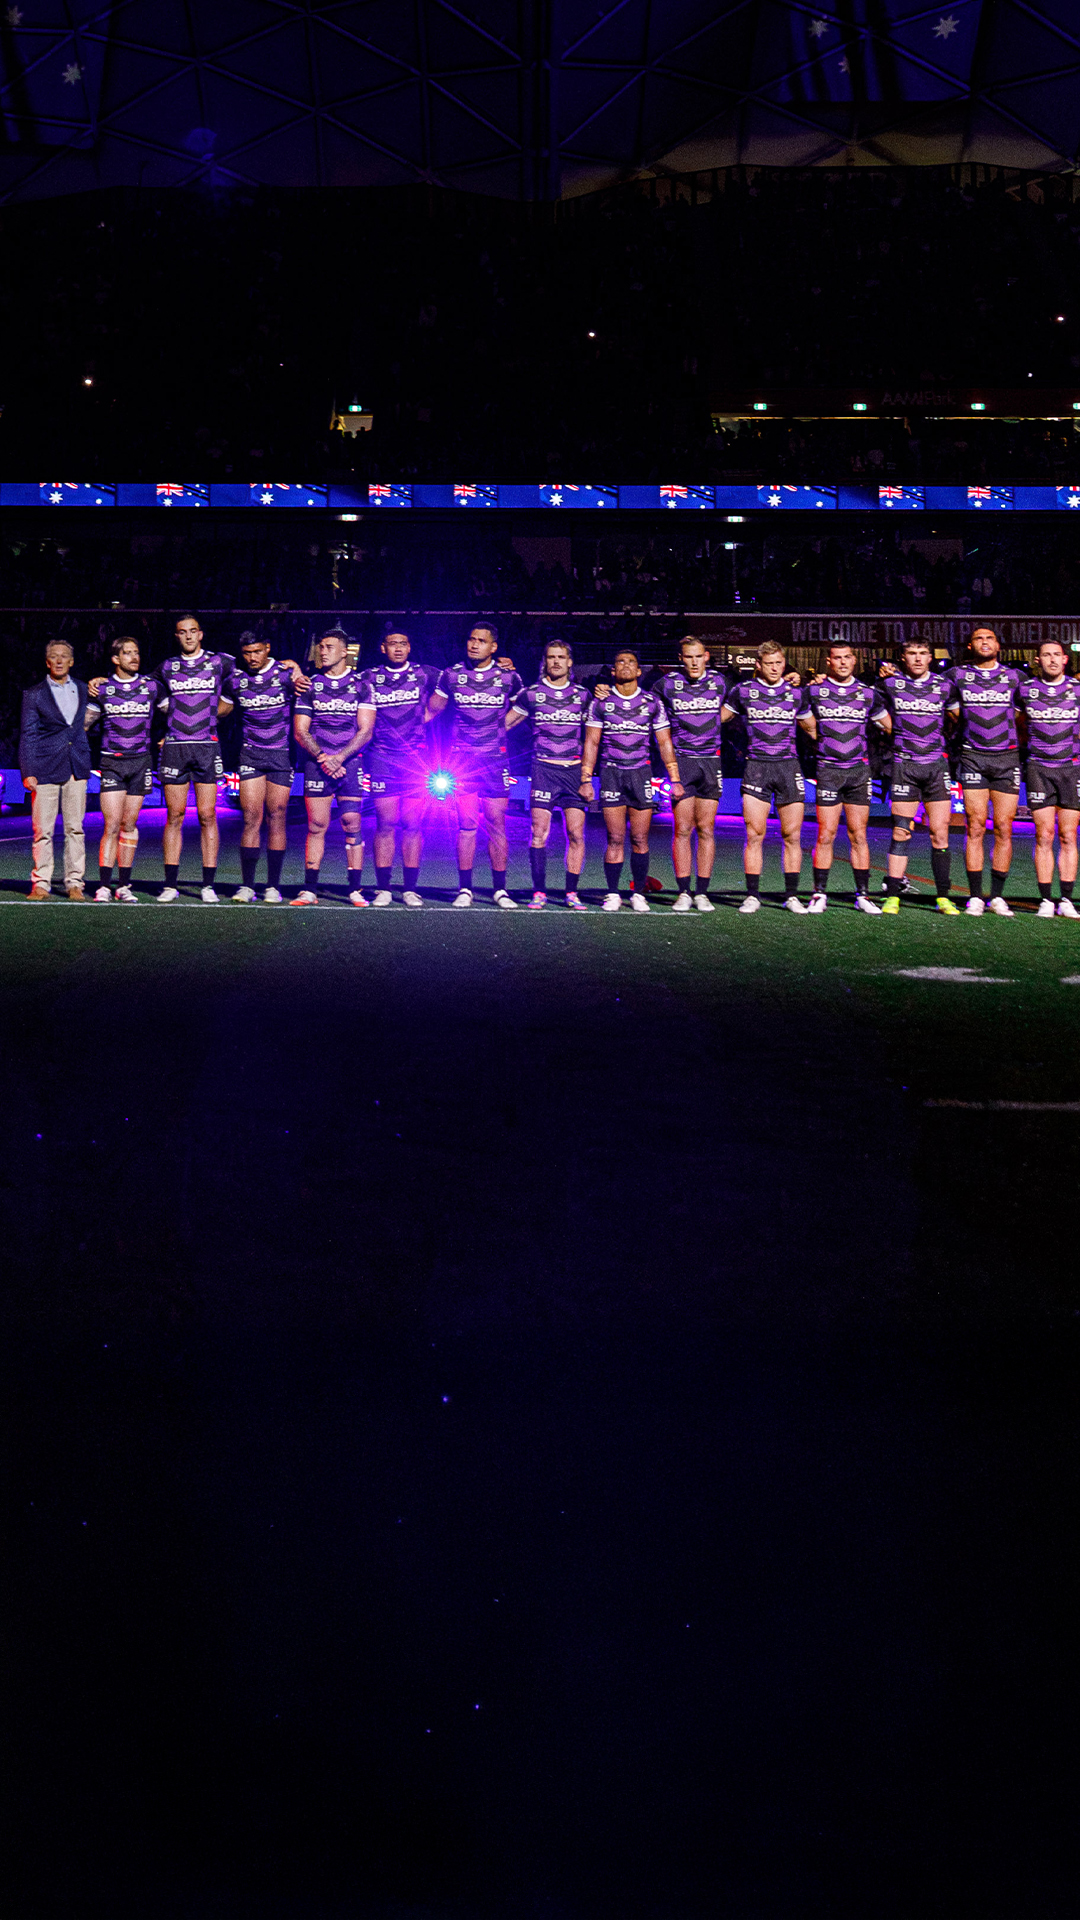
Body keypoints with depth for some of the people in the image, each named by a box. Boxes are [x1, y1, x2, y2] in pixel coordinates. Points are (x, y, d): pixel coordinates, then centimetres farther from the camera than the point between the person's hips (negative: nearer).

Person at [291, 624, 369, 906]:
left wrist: (339, 757, -11)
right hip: (317, 763, 1)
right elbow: (300, 731, 5)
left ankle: (355, 890, 1)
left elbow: (364, 730, 0)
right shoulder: (310, 684, 9)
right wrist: (322, 757, -9)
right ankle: (310, 890, 0)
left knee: (352, 826, -4)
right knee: (316, 826, -2)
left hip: (350, 762, -1)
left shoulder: (360, 683, 4)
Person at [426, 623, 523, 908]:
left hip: (496, 759, 0)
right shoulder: (451, 675, 5)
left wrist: (498, 727, 12)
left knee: (497, 823, 0)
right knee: (466, 824, -1)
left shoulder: (508, 677, 3)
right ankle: (465, 889, 4)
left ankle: (500, 890, 6)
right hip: (462, 758, 0)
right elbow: (430, 710, 13)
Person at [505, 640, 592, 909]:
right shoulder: (531, 693, 7)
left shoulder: (583, 695, 11)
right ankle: (539, 892, 2)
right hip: (543, 768, -1)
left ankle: (572, 893, 2)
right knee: (539, 833, -6)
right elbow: (504, 723, 13)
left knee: (576, 833, -4)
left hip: (574, 769, 1)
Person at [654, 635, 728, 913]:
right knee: (682, 829, -4)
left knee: (706, 829, 2)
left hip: (710, 762, 2)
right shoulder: (667, 684, -1)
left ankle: (702, 893, 7)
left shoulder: (720, 681, 6)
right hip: (681, 762, -2)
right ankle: (683, 892, 3)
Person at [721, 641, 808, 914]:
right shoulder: (743, 690, 5)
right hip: (756, 766, -1)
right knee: (754, 835, -5)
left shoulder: (796, 692, 10)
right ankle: (752, 895, 2)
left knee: (792, 835, 0)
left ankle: (791, 895, 7)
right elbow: (718, 718, 16)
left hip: (788, 766, 1)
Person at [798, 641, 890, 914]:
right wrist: (828, 743, 11)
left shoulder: (867, 693, 8)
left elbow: (890, 726, 19)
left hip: (859, 769, 2)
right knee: (826, 835, -5)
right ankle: (819, 895, 2)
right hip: (828, 769, -1)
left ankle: (863, 895, 7)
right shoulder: (814, 691, 4)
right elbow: (808, 726, 15)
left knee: (859, 836, 2)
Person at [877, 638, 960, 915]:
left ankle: (943, 897, 6)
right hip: (904, 765, -1)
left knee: (940, 833, -1)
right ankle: (892, 896, 2)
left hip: (937, 765, 1)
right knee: (900, 833, -3)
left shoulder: (943, 685, 6)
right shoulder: (891, 683, 3)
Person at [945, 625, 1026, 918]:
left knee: (1003, 829, -1)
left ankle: (998, 896, 6)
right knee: (976, 828, -5)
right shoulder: (958, 675, 9)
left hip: (1007, 757, 1)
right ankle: (975, 896, -1)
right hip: (973, 756, -1)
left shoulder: (1014, 677, 11)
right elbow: (953, 712, 21)